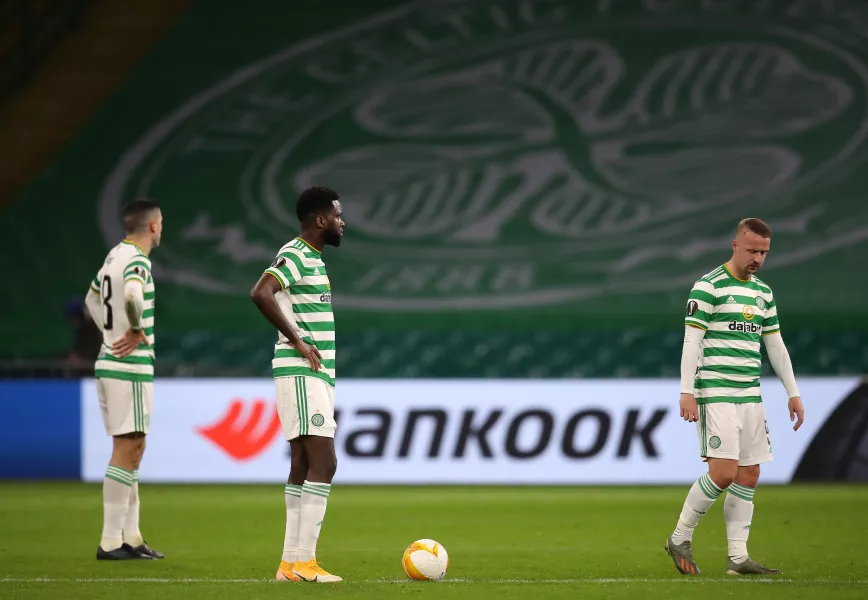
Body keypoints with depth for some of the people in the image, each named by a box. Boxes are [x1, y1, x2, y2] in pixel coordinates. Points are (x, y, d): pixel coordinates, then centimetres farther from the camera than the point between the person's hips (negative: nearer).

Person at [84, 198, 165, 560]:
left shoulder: (114, 256, 13)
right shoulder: (137, 260, -15)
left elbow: (92, 299, 29)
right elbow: (132, 295, -36)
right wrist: (137, 331, -20)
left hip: (109, 363, 9)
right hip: (131, 367, -9)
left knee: (132, 449, 14)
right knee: (127, 449, -8)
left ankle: (130, 535, 16)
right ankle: (110, 541, -9)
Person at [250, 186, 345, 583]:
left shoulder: (312, 258, 17)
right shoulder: (294, 256, -13)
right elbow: (261, 294, -30)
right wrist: (297, 342, -22)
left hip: (316, 375, 10)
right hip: (302, 375, -10)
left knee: (303, 466, 8)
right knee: (323, 464, -13)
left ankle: (291, 563, 9)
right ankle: (303, 562, -15)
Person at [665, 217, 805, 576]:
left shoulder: (763, 293, 16)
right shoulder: (709, 287, -6)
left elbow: (775, 345, 21)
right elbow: (692, 340, -10)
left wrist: (793, 393, 17)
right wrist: (687, 392, -17)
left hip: (750, 395, 7)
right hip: (716, 394, -7)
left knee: (749, 477, 3)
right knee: (723, 473, -15)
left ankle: (738, 557, 5)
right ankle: (680, 539, 2)